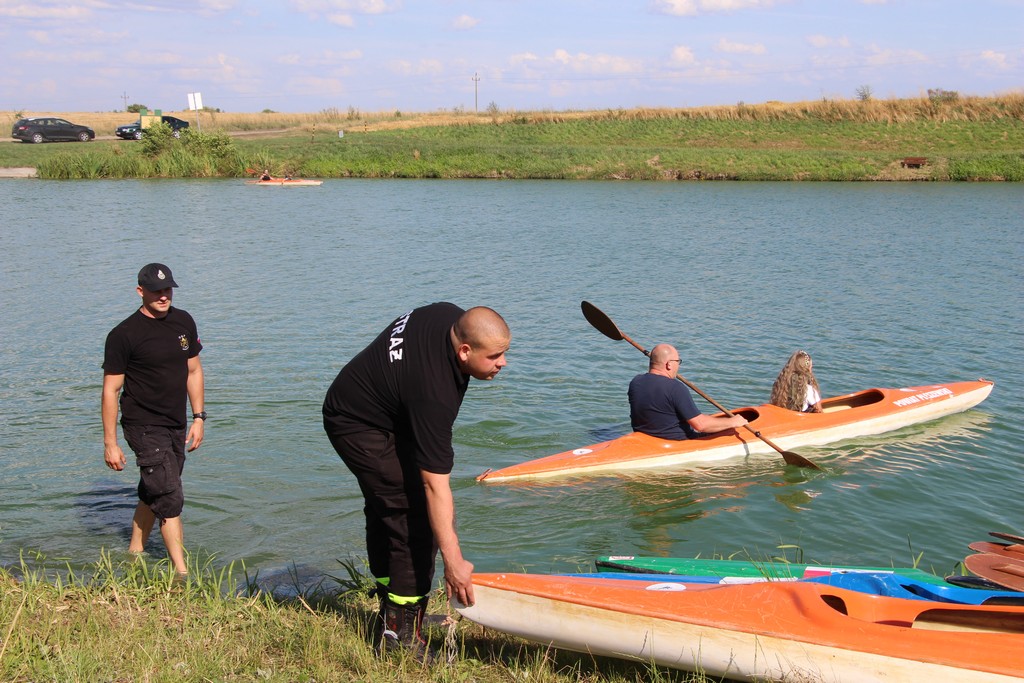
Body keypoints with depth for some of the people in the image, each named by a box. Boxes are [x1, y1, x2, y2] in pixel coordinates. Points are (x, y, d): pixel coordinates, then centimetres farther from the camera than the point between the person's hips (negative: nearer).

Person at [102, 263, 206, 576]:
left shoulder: (184, 322, 5)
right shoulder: (123, 335, -12)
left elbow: (193, 371, 15)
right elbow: (111, 389, -10)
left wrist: (198, 417, 9)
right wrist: (110, 443, -10)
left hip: (176, 426, 6)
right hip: (144, 427, -6)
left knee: (152, 494, 17)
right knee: (170, 499, -11)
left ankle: (134, 553, 32)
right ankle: (182, 574, -8)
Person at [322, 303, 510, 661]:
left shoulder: (452, 317, -13)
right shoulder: (433, 393, -36)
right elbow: (435, 485, -36)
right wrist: (453, 560, -34)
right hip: (360, 428, -10)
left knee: (385, 508, 16)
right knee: (413, 516, -14)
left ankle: (390, 613, 29)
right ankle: (400, 635, -9)